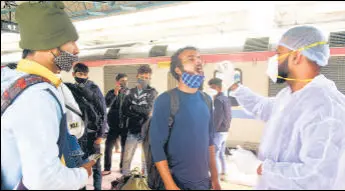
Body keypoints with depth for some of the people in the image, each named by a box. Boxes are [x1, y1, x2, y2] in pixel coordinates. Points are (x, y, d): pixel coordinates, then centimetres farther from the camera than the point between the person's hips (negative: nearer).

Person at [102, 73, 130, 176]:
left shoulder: (130, 92, 3)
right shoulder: (111, 92, 2)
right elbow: (107, 104, -14)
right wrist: (115, 93, -21)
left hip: (126, 124, 1)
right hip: (114, 124, 0)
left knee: (125, 146, 12)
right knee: (108, 146, 1)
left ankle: (123, 166, 28)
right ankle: (107, 168, 14)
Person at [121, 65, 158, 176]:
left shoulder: (152, 92, 0)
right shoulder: (131, 91, 9)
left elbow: (148, 110, -12)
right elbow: (124, 110, -1)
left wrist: (132, 107, -6)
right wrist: (141, 113, -13)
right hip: (132, 129, 3)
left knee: (146, 159, 8)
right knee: (127, 158, 8)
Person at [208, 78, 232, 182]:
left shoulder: (218, 100, -16)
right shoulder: (227, 99, 11)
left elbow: (218, 117, -22)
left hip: (218, 132, -9)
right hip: (225, 131, 9)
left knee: (214, 155, -3)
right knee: (221, 154, 17)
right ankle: (223, 174, 25)